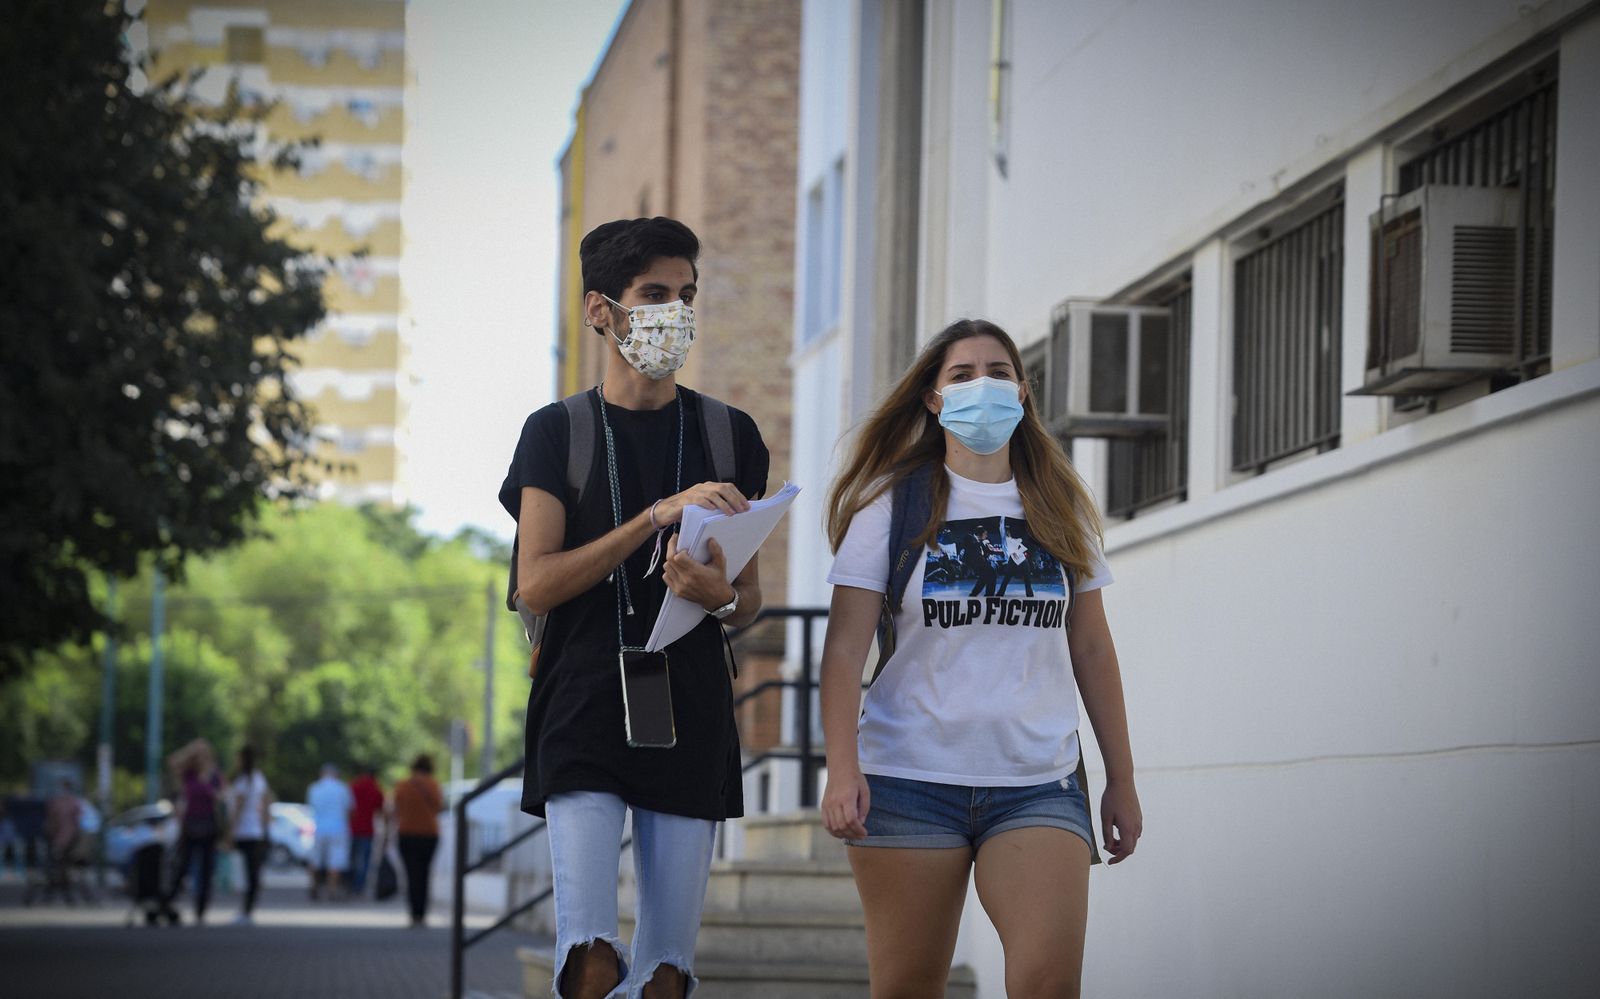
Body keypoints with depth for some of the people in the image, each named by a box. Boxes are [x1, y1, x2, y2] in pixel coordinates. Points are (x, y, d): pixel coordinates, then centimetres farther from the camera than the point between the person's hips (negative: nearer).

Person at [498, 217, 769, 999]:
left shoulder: (727, 434, 12)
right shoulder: (558, 431, 5)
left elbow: (751, 599, 14)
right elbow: (534, 584, -8)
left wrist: (721, 596, -11)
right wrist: (659, 515, -17)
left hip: (690, 719, 3)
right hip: (585, 711, -2)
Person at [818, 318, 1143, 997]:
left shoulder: (1061, 509, 13)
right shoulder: (891, 504, 5)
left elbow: (1092, 649, 16)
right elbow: (844, 646, -2)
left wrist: (1121, 780, 13)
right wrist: (842, 770, -13)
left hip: (1039, 785, 1)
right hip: (909, 781, -1)